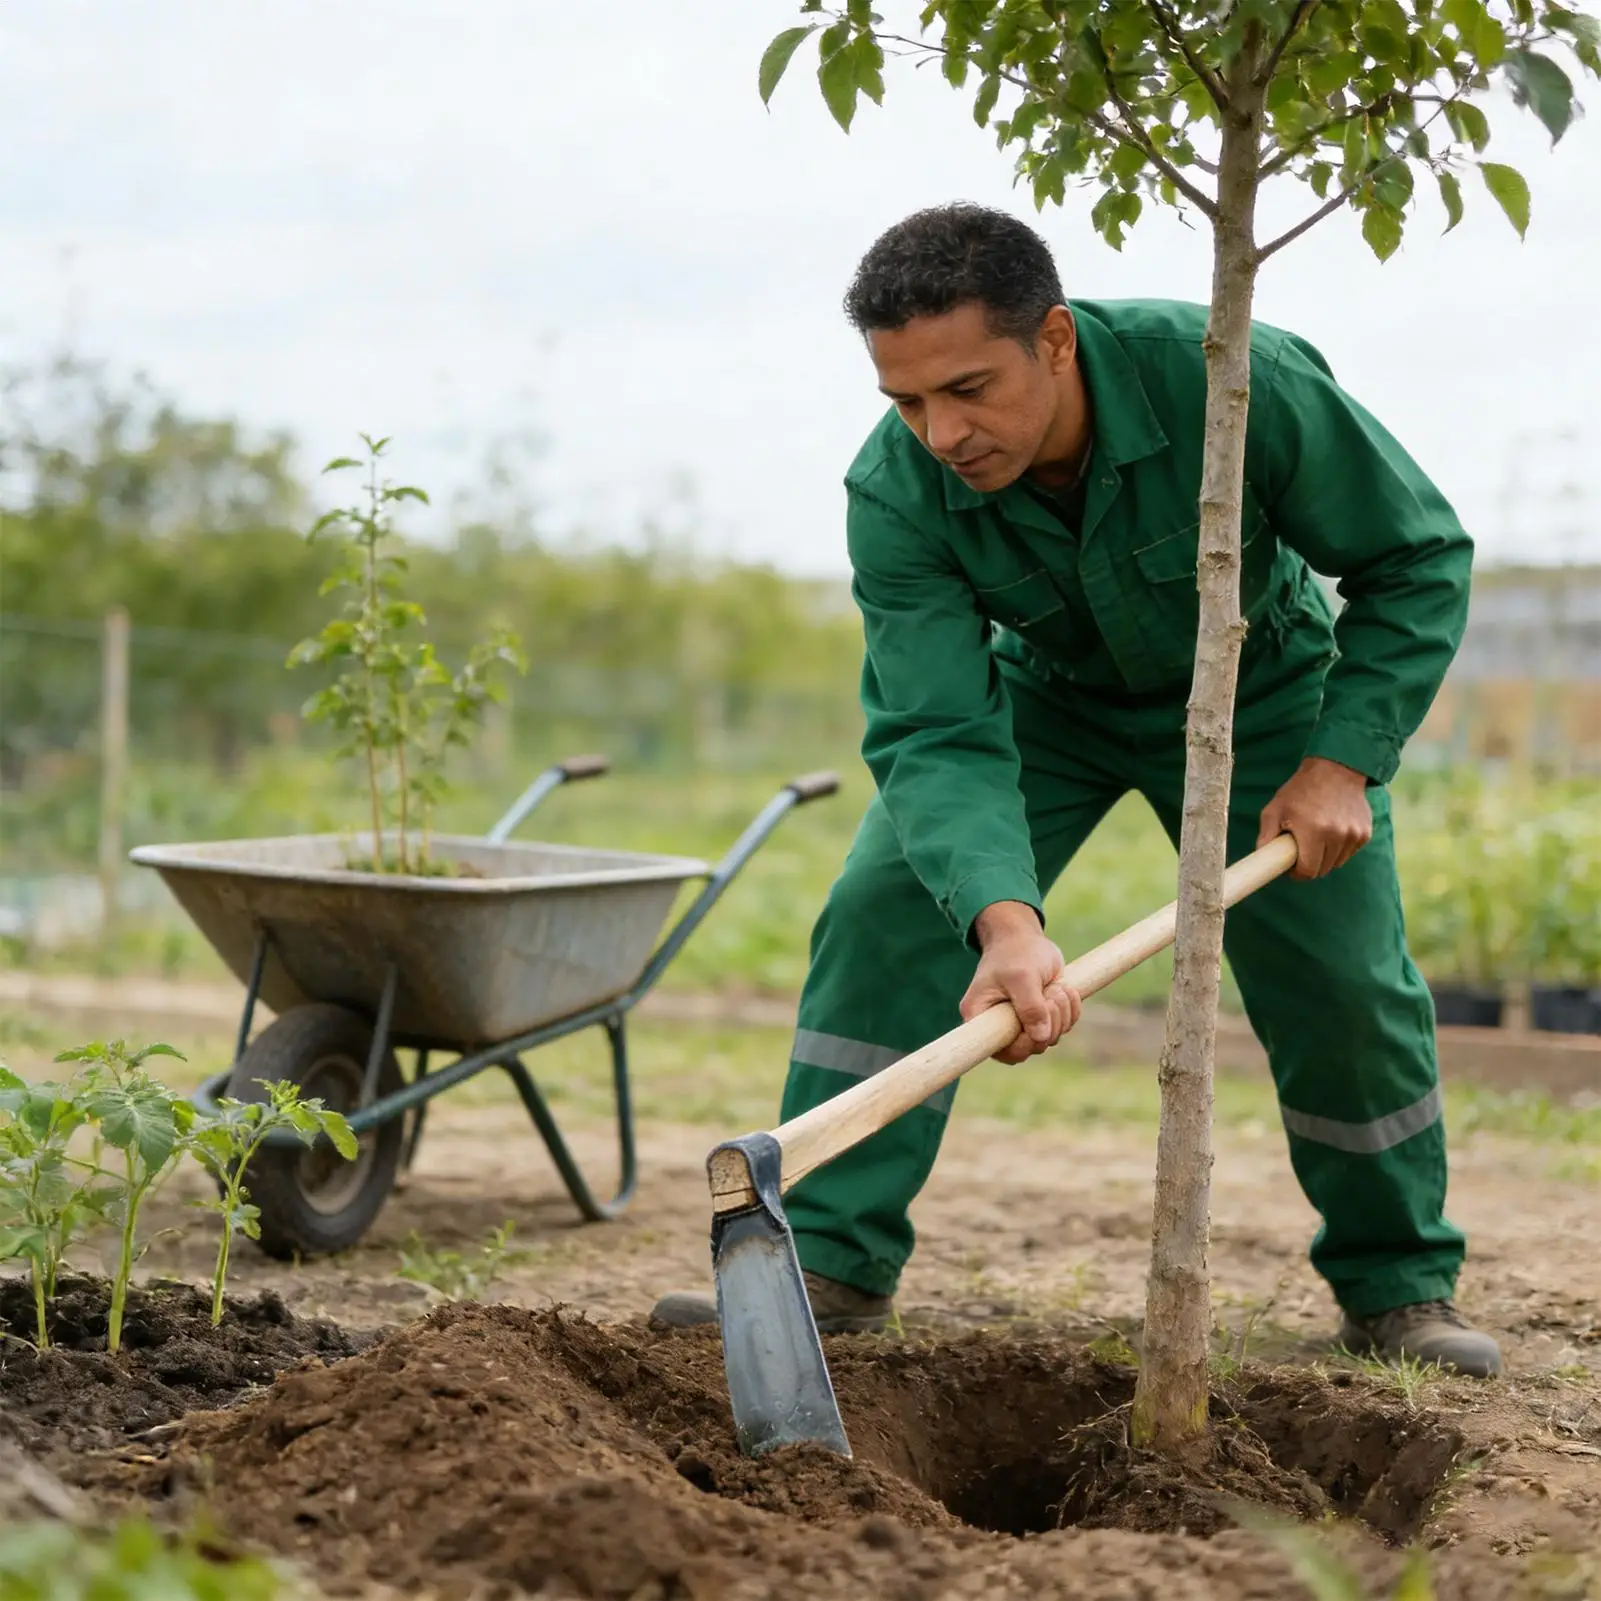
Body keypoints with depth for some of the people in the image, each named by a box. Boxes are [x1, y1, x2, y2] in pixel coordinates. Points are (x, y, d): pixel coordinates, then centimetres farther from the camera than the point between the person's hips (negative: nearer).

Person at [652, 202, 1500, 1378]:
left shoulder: (1236, 380, -35)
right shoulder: (896, 497, -31)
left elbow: (1420, 557, -20)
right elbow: (936, 736, -36)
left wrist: (1344, 760, -27)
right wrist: (1004, 921, -53)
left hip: (1257, 694, -1)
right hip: (1046, 692, 1)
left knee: (1345, 980, -4)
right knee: (885, 910, -15)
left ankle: (1400, 1288, 18)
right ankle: (829, 1259, -8)